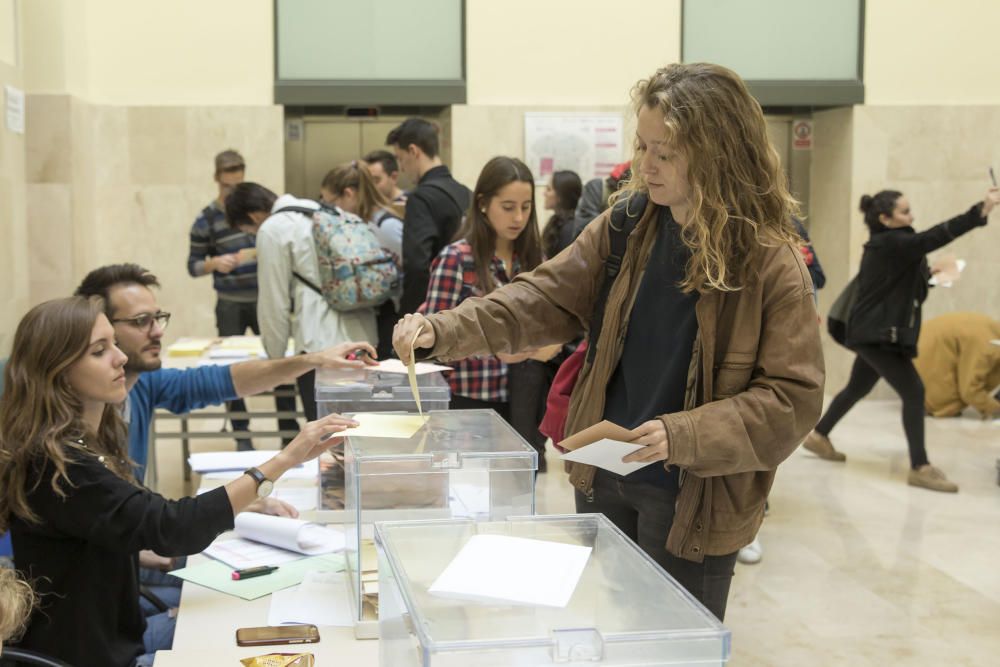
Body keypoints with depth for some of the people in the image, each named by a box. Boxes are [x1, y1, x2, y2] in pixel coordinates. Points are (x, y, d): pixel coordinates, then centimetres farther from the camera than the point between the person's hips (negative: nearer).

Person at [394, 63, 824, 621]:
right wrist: (444, 330, -12)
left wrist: (684, 435, -28)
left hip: (693, 501, -5)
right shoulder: (629, 223, -2)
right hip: (603, 478, 5)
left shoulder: (773, 264, -16)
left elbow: (793, 397, -16)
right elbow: (546, 299, 1)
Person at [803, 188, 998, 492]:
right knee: (913, 392, -13)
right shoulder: (889, 243, -18)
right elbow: (936, 236, -31)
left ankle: (819, 436, 36)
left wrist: (928, 273, 7)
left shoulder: (886, 245, 12)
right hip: (878, 334, -10)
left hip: (876, 333, 10)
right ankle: (920, 467, -12)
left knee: (858, 388, 22)